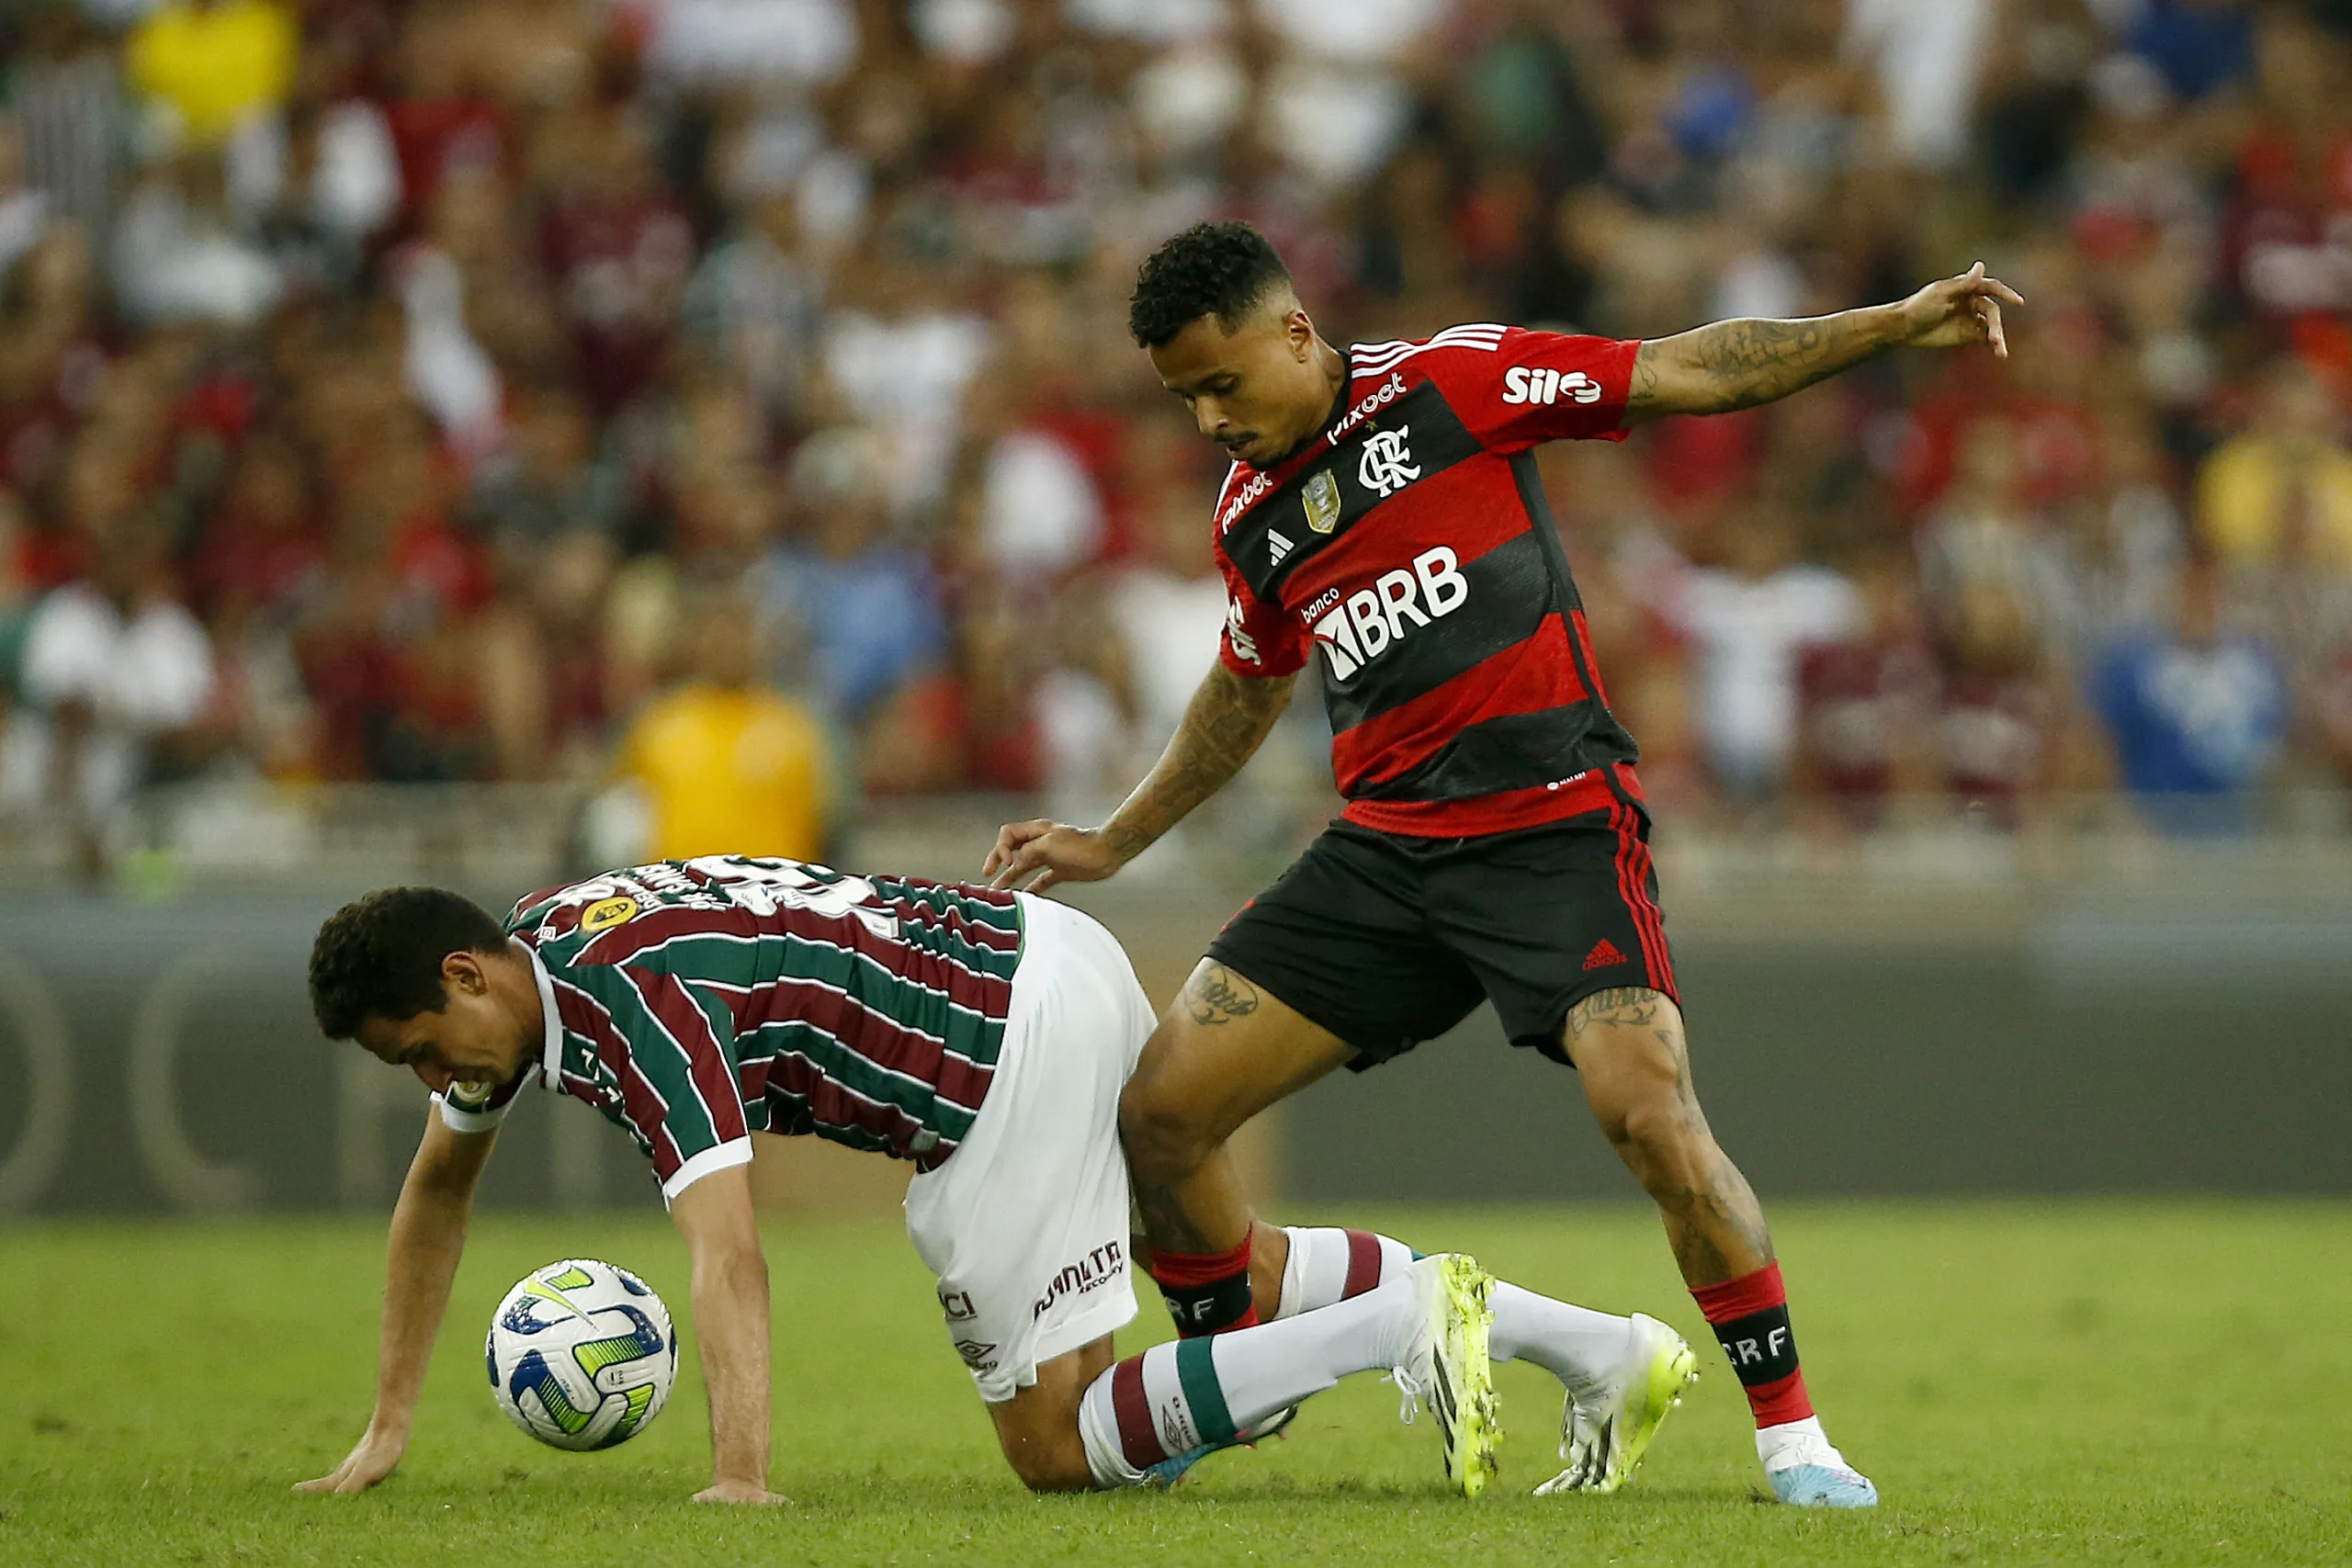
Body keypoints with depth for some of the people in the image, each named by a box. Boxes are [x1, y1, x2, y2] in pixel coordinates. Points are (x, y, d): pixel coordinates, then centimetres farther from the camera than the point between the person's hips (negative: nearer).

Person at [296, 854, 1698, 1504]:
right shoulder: (518, 965, 8)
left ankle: (1409, 1321, -17)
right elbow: (440, 1186, 22)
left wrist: (742, 1480, -39)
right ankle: (1605, 1347, 21)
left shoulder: (632, 1003, -22)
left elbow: (730, 1253, -32)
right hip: (1051, 963, 10)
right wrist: (387, 1430, 19)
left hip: (1012, 1051, -10)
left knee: (1054, 1445, -7)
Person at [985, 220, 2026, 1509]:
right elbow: (1246, 691, 29)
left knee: (1650, 1114, -25)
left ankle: (1792, 1435, -11)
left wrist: (1899, 325, -9)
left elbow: (1698, 374, -3)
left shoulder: (1452, 384, -5)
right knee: (1160, 1112, -4)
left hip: (1555, 827, -6)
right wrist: (1114, 842, 28)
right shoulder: (1247, 517, 11)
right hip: (1382, 854, 6)